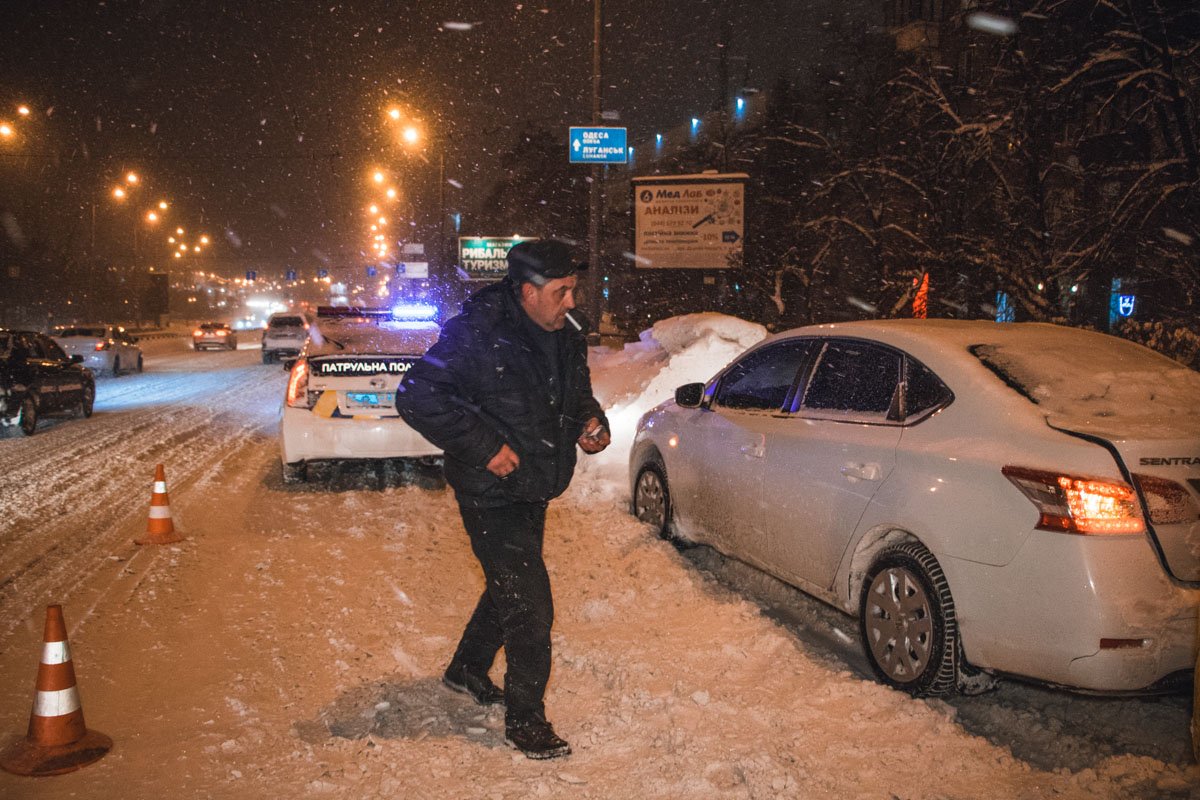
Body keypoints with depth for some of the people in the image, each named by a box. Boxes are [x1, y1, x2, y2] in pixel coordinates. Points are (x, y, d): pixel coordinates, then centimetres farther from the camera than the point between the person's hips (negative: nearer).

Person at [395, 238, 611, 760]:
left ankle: (467, 671, 48)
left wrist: (590, 421, -4)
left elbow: (577, 394, 19)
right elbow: (416, 397, -25)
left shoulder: (567, 334, 1)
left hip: (534, 491, 9)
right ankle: (524, 722, 12)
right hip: (491, 495, -8)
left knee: (509, 587, 25)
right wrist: (484, 447, -27)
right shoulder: (477, 334, -23)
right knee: (529, 607, -6)